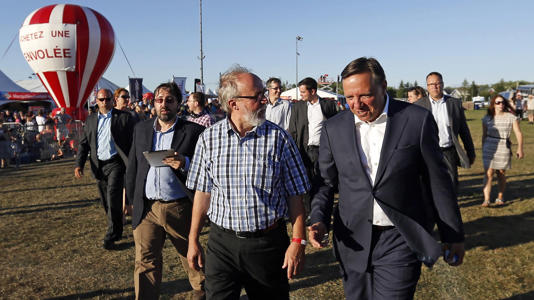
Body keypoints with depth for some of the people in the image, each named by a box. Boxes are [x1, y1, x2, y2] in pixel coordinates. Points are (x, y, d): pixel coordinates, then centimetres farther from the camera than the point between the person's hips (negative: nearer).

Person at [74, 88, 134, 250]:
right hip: (98, 165, 5)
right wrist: (79, 164, -3)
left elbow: (132, 142, -4)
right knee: (106, 202, 13)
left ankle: (111, 236, 0)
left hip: (115, 164, -5)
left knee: (113, 200, -10)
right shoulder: (90, 119, 12)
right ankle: (116, 228, 33)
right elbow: (83, 143, 10)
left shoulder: (123, 117, -2)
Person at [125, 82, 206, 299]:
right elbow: (132, 167, 16)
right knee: (145, 263, 5)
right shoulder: (141, 129, 10)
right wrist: (133, 199, 13)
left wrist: (185, 164, -25)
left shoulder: (193, 131, -4)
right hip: (146, 208, 3)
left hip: (179, 208, -2)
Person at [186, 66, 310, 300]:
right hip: (221, 243, 1)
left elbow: (295, 195, -3)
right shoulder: (209, 138, -1)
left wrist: (298, 242, -7)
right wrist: (193, 241, 7)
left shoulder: (278, 138, -6)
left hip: (268, 244, 0)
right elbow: (203, 192, 5)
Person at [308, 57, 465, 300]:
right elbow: (326, 182, 7)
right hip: (353, 240, 3)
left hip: (401, 240, -3)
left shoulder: (417, 120, -7)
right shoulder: (333, 129, 0)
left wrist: (453, 236, 4)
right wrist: (319, 220, -9)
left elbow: (437, 182, -2)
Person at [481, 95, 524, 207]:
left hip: (504, 148, 0)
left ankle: (500, 197, 27)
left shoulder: (511, 117, -1)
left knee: (501, 174, 10)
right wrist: (483, 149, 16)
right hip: (489, 148, 0)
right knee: (488, 174, -8)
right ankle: (486, 200, -11)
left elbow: (518, 134, 0)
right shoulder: (487, 118, 3)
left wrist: (520, 149, -6)